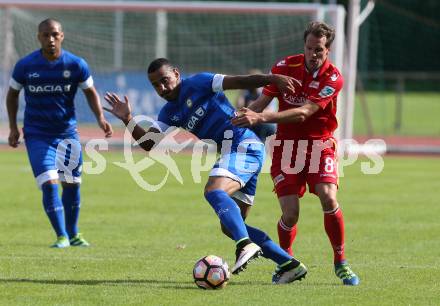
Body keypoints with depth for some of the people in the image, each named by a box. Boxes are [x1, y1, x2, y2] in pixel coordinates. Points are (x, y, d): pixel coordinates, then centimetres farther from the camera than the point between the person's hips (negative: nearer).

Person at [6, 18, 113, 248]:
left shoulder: (76, 65, -6)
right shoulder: (25, 66, -8)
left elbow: (90, 92, 7)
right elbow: (12, 94, 7)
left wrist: (100, 118, -8)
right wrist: (13, 127, 2)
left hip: (67, 133, 2)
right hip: (37, 136, -2)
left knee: (72, 184, 7)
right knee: (49, 184, -14)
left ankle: (73, 234, 25)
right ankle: (61, 236, -8)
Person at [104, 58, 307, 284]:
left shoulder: (197, 84, -2)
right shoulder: (170, 113, 18)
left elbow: (240, 81, -8)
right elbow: (148, 144, 10)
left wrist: (272, 78, -21)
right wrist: (128, 120, -5)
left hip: (244, 145, -9)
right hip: (232, 152, 9)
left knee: (214, 191, -32)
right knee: (230, 226, 8)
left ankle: (246, 245, -48)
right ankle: (289, 265, 7)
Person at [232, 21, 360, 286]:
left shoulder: (333, 78, -14)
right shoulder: (285, 66, -6)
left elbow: (303, 113, -24)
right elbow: (262, 102, -1)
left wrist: (261, 117, -32)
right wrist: (244, 115, -23)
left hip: (320, 145, -1)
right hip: (287, 145, 1)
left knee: (328, 199, -22)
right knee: (290, 213, -11)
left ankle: (340, 262, -4)